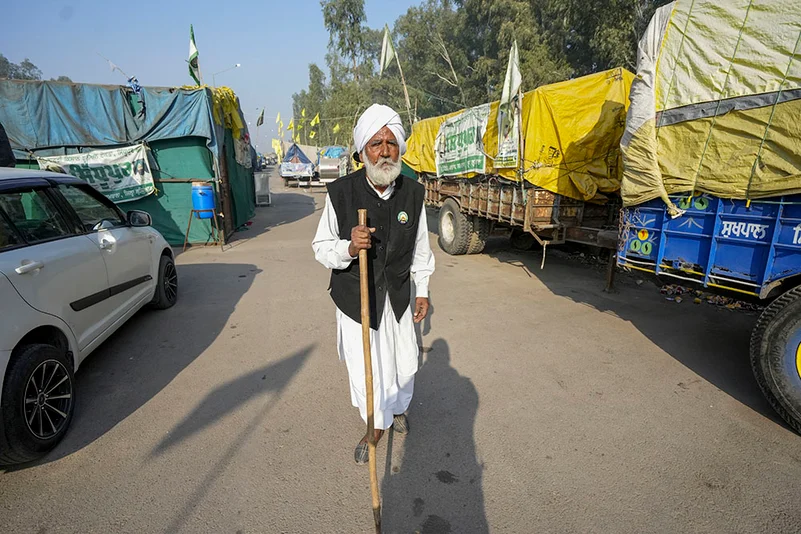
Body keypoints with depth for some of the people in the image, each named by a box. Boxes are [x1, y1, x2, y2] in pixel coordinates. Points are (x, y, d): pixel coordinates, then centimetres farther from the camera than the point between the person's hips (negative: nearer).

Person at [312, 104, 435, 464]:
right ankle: (376, 426, 36)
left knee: (404, 362, 15)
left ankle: (398, 408, 49)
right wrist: (349, 248, -29)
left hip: (397, 295, 3)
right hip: (355, 296, -2)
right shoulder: (340, 193, -15)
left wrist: (422, 291, 11)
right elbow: (321, 248, -7)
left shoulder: (413, 193, -5)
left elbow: (420, 247, 7)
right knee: (364, 366, 5)